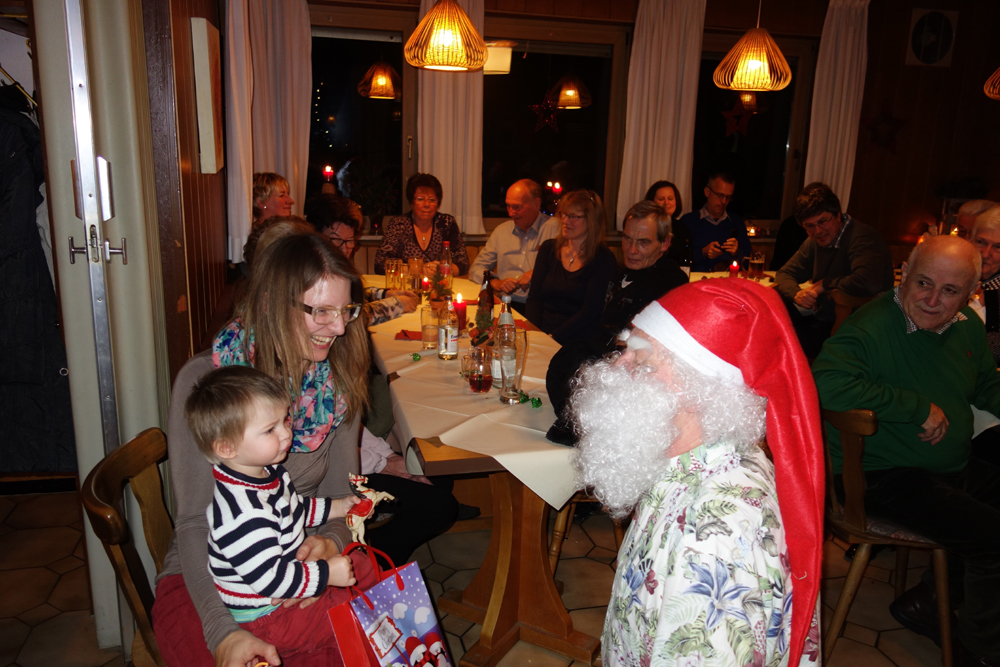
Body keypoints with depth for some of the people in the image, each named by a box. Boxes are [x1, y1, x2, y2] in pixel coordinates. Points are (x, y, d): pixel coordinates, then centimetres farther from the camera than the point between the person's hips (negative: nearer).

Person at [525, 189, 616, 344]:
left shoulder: (603, 259, -3)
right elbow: (534, 297, 7)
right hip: (541, 333, 4)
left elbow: (590, 311, -9)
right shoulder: (548, 248, 11)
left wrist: (552, 337, -18)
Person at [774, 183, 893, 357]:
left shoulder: (862, 236, -18)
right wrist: (796, 293, -14)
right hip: (821, 320, 8)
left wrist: (825, 284, -17)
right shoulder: (813, 243, 10)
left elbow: (869, 284, -36)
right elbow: (784, 274, 11)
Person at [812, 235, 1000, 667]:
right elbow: (827, 383, -37)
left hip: (955, 468, 9)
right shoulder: (872, 328, -20)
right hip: (885, 477, -9)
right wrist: (920, 408, -28)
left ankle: (927, 601, 14)